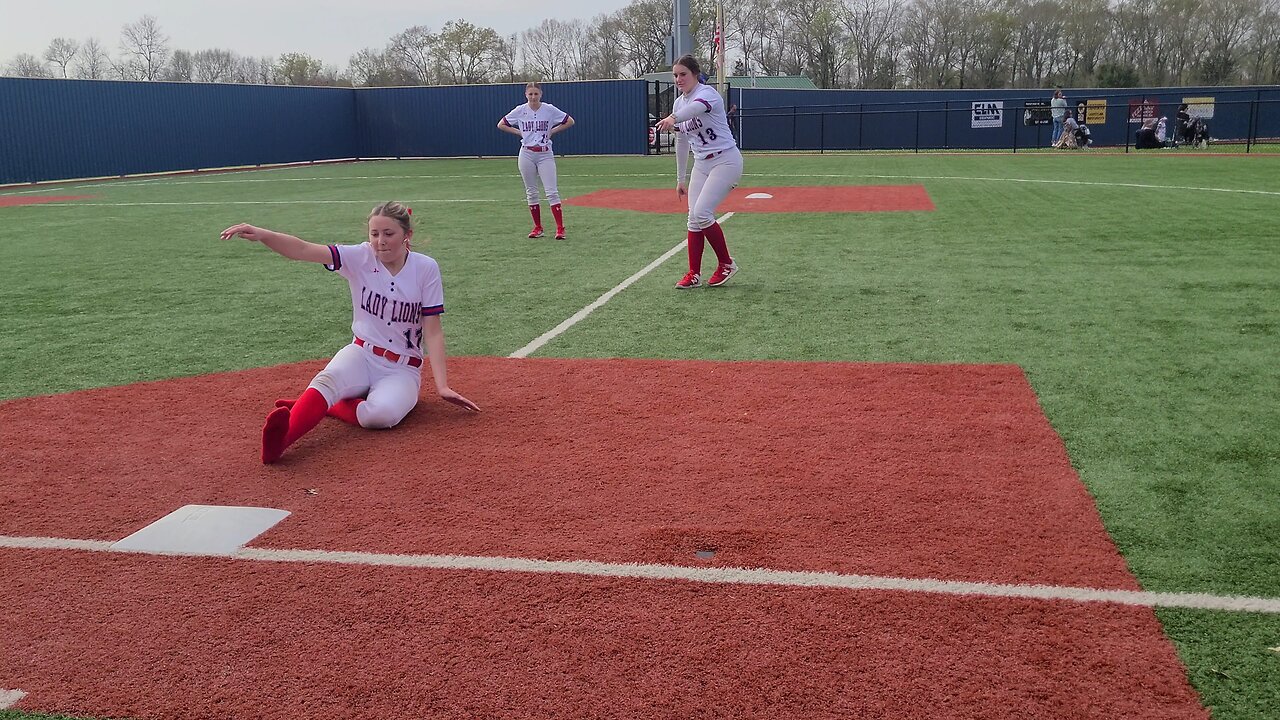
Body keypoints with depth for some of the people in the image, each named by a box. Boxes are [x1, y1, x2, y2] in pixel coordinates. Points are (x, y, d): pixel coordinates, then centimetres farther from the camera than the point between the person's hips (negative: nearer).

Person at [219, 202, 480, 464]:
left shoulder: (425, 268, -7)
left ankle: (313, 406, -14)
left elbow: (433, 331, -5)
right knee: (327, 381, -34)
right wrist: (261, 234, -39)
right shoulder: (361, 258, -5)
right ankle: (282, 434, -58)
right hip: (361, 355, 1)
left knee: (382, 413, -34)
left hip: (403, 369, -1)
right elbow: (303, 250, -20)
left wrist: (442, 386, -11)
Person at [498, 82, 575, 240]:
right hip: (526, 154, 2)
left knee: (551, 191, -9)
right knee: (531, 192, 7)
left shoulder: (549, 109, -3)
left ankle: (560, 228, -10)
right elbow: (501, 125, 11)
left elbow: (570, 121, 5)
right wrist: (520, 132, 2)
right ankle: (538, 227, 16)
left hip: (545, 154, -2)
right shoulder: (520, 111, 1)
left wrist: (552, 131, -1)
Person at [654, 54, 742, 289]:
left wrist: (673, 118, -61)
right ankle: (694, 274, 9)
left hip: (726, 160, -8)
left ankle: (726, 263, 1)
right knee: (694, 218, 3)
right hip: (701, 164, 8)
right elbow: (681, 142, 17)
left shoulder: (707, 92, -14)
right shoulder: (679, 103, 10)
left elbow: (698, 106, -41)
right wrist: (680, 179, 18)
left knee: (702, 213, -18)